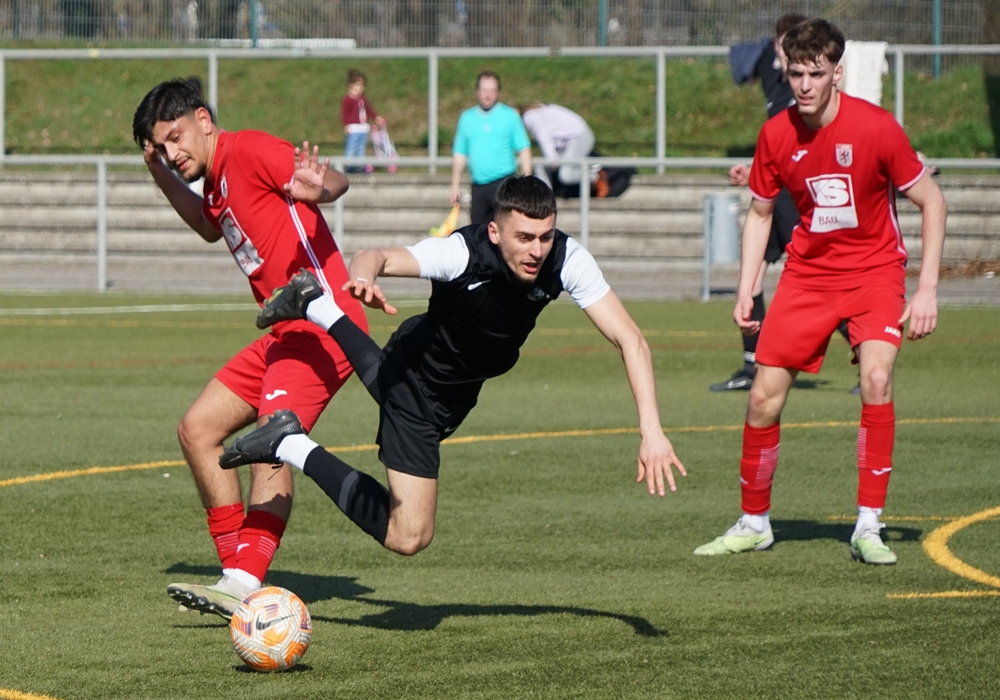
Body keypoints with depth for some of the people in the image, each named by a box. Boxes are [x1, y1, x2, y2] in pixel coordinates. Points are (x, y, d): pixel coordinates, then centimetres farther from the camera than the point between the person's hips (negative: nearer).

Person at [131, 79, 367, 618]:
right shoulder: (218, 182, 18)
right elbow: (211, 227, 42)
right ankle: (238, 569, 6)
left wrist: (316, 188, -44)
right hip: (286, 333, 11)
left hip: (321, 325, -11)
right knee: (197, 430, 9)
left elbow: (335, 182, -20)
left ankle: (244, 588, -29)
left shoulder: (248, 151, -9)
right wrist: (161, 176, 29)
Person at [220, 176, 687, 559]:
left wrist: (651, 430, -40)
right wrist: (365, 274, -74)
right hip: (420, 378, -6)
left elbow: (628, 340, -29)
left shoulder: (567, 261, -28)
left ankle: (317, 307, 49)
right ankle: (290, 447, 1)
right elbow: (377, 259, -48)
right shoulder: (462, 252, -37)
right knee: (408, 536, -10)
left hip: (461, 387, 6)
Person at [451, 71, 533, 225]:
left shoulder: (510, 116, 1)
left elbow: (524, 150, -1)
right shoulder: (467, 118, 11)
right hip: (478, 187, 4)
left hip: (503, 183, -4)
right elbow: (459, 155, 15)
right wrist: (455, 186, 11)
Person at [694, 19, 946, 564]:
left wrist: (927, 289, -14)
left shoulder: (876, 127, -17)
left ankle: (868, 527, -16)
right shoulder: (776, 135, -6)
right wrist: (745, 290, 1)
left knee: (876, 379, -25)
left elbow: (932, 201, -9)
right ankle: (754, 523, 17)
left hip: (874, 269, -3)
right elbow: (760, 212, 10)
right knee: (764, 395, -3)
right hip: (807, 271, 3)